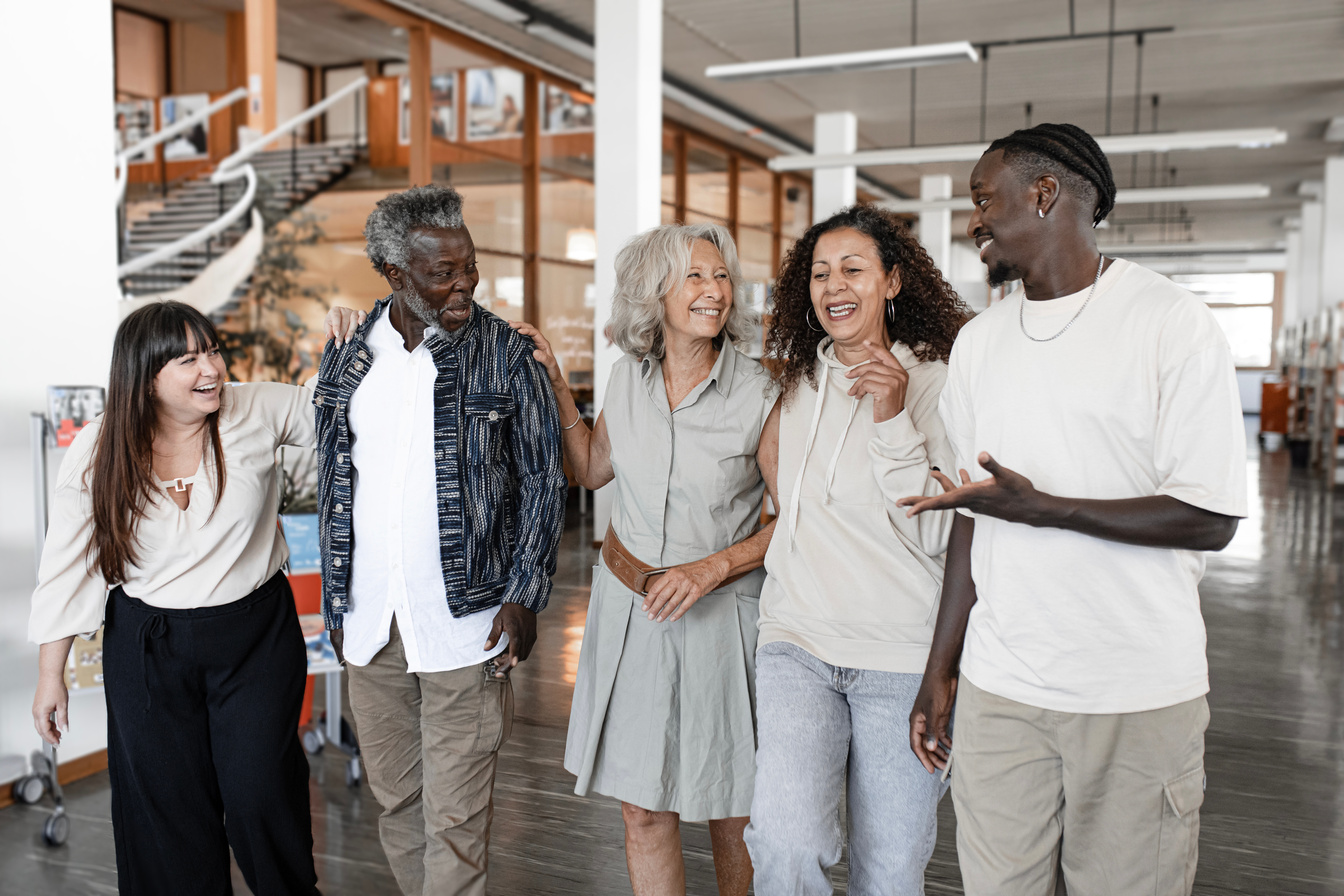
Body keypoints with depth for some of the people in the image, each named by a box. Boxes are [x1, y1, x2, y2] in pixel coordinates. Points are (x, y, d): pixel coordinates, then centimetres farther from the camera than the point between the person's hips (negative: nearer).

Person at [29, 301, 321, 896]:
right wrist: (50, 675, 4)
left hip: (257, 635, -1)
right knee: (167, 803, 13)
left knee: (263, 793, 7)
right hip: (148, 648, 1)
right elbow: (67, 567, -1)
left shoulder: (260, 413, -11)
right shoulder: (98, 452, -8)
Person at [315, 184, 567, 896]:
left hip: (464, 623, -4)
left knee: (455, 817, 1)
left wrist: (524, 596, -10)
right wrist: (336, 601, 13)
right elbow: (332, 485, 13)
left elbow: (543, 477, -2)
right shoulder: (347, 357, 6)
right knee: (396, 801, 18)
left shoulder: (505, 354, -6)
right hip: (370, 626, 4)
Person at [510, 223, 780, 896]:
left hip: (719, 614, -3)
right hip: (628, 609, 3)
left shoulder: (758, 396, -12)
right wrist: (554, 385, 7)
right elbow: (592, 470, 15)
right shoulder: (629, 376, 0)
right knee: (642, 809, 11)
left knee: (730, 809, 13)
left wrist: (713, 568, -16)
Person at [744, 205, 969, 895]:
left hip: (903, 657, -2)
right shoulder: (796, 380, 10)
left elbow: (936, 533, -11)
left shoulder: (935, 383, -4)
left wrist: (893, 421, -19)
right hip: (797, 638, 3)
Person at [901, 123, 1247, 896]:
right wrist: (940, 669, 9)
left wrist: (1041, 507, -21)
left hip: (1139, 700, -4)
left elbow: (1211, 519, -13)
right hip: (998, 690, 4)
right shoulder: (979, 342, 9)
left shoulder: (1174, 325, -8)